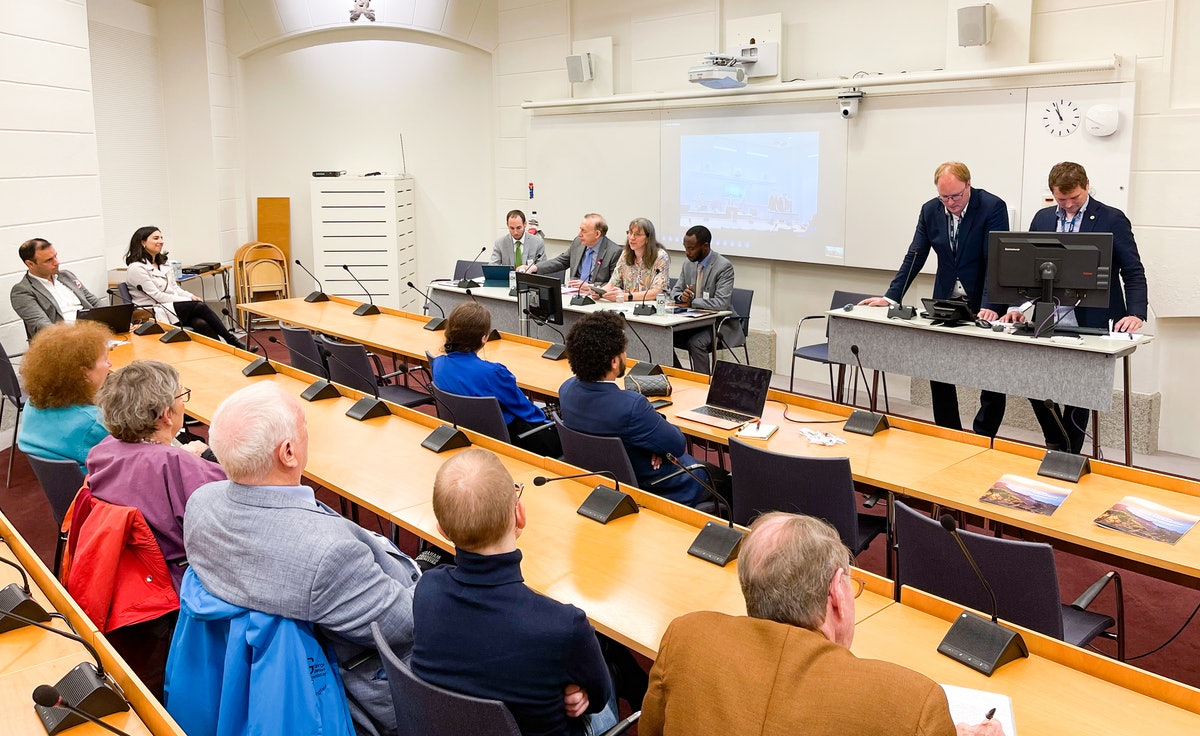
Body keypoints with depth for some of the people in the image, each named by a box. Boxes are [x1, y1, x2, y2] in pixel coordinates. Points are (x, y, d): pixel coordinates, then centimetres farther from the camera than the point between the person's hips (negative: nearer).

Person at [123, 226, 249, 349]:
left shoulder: (162, 264, 19)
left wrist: (191, 296, -3)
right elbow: (156, 296, -13)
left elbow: (175, 288, 19)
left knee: (201, 324, -26)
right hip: (156, 313, -7)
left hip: (172, 308, 7)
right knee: (200, 306, -24)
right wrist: (189, 300, -15)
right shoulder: (136, 268, -7)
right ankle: (232, 341, -19)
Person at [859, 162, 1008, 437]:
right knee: (938, 373, 7)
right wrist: (891, 297, -7)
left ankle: (982, 441, 14)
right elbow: (915, 257, 2)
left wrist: (989, 306, -29)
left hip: (983, 306, -4)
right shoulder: (930, 210, 0)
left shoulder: (993, 207, -14)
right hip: (945, 302, 4)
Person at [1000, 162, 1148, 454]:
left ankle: (1069, 455, 17)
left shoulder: (1112, 220, -3)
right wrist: (1018, 307, -3)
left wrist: (1136, 314, -19)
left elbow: (1133, 273, -4)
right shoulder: (1042, 218, 10)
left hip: (1090, 325, -4)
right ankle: (1056, 444, 23)